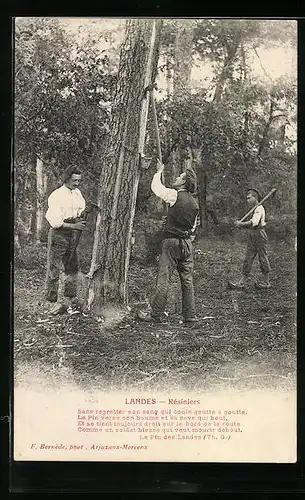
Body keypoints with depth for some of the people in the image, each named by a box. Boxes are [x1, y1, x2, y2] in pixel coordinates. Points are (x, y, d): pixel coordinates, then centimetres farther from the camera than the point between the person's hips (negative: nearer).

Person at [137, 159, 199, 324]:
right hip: (187, 242, 7)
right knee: (187, 279, 9)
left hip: (172, 241, -7)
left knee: (163, 279, -2)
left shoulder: (175, 195, -9)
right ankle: (190, 315, 13)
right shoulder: (194, 203, 11)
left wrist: (159, 172, 18)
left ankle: (155, 314, 3)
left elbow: (155, 187, 3)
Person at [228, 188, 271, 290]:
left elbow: (254, 223, -26)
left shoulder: (259, 209, -13)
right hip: (252, 235, 9)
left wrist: (241, 224, -20)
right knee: (248, 258, 5)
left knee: (263, 258, 1)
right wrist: (241, 225, 0)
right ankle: (243, 281, 6)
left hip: (259, 235, -9)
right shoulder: (253, 209, 17)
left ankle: (266, 282, 13)